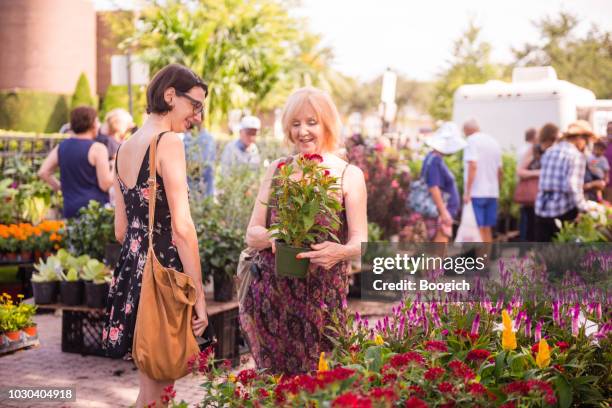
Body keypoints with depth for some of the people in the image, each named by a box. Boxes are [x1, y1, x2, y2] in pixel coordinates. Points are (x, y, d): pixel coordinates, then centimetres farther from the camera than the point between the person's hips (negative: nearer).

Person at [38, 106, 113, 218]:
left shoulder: (61, 147, 8)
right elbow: (105, 185, -12)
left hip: (70, 210, 6)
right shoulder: (97, 148, -10)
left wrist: (59, 187, 16)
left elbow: (43, 172, 9)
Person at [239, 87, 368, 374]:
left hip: (322, 296, -2)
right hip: (271, 294, 2)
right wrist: (271, 237, -17)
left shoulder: (349, 175, 1)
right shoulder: (277, 169, 8)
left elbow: (360, 241, -4)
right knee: (273, 379, 7)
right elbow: (252, 234, 6)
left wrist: (341, 251, -27)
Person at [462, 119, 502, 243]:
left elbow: (473, 166, -16)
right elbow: (499, 170, 16)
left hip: (476, 192, -7)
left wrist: (467, 191, -16)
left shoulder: (472, 140, -6)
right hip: (492, 192, 7)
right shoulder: (494, 142, 15)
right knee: (487, 229, 13)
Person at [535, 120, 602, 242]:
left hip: (541, 208, 6)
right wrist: (584, 206, -8)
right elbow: (573, 186, -19)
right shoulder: (577, 156, -9)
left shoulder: (548, 152, 12)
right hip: (563, 210, -6)